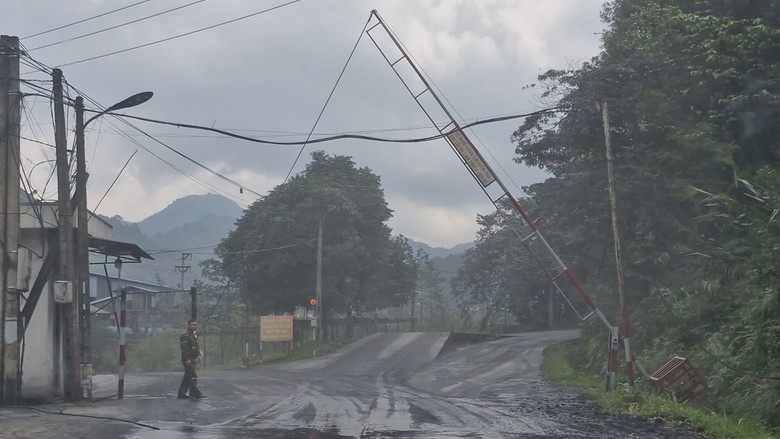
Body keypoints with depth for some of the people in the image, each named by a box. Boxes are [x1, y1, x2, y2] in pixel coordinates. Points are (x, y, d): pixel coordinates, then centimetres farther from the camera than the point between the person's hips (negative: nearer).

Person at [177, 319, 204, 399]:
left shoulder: (194, 335, 18)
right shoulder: (185, 335, -12)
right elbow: (184, 348, -18)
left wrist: (199, 355, 16)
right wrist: (187, 359, -23)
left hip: (194, 359, 10)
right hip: (188, 360, -10)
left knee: (187, 378, 11)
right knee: (193, 376, -10)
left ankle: (182, 394, 15)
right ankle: (196, 393, -9)